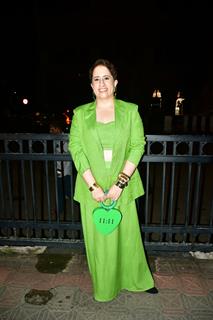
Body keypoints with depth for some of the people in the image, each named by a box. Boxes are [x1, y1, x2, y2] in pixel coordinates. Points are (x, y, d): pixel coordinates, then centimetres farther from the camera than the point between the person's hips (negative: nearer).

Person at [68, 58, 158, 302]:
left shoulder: (130, 111, 1)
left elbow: (138, 146, -5)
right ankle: (103, 286, 39)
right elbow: (75, 148, -5)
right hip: (92, 188, 1)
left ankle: (137, 280, 41)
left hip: (122, 187, 0)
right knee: (97, 237, 13)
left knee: (127, 234, 13)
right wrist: (93, 185, -15)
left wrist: (121, 182, -15)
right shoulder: (81, 114, 2)